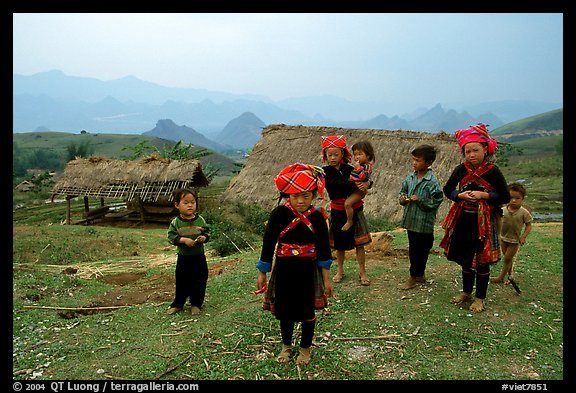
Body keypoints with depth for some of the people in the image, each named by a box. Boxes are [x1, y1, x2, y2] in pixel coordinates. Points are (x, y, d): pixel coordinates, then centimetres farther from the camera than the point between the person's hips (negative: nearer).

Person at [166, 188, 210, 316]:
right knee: (182, 282, 11)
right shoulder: (175, 222, -9)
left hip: (199, 257, 1)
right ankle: (177, 304, 29)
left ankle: (196, 304, 25)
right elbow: (171, 236, -12)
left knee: (199, 281, 8)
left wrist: (204, 237, -19)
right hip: (183, 258, -1)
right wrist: (184, 240, -25)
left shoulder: (200, 220, -4)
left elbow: (207, 232, 3)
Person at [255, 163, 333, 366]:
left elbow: (324, 248, -3)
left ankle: (305, 348, 35)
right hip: (283, 269, 0)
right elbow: (268, 243, -5)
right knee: (284, 310, 13)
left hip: (308, 270, 0)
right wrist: (262, 274, -1)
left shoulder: (317, 216, -9)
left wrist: (326, 278, -2)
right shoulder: (279, 214, -12)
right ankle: (286, 346, 38)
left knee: (308, 312, 11)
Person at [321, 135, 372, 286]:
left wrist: (366, 183, -29)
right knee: (339, 243, 12)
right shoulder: (325, 171, -7)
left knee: (359, 243, 4)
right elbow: (336, 184, -24)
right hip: (338, 211, 0)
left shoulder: (350, 169, -2)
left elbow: (365, 179, -6)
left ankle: (362, 272, 18)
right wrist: (354, 185, -33)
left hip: (355, 210, 1)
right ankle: (340, 271, 31)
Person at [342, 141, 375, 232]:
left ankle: (349, 221, -9)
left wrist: (358, 168, -32)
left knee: (347, 203, -25)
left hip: (359, 189, -11)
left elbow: (364, 177, -31)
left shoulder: (367, 166, -14)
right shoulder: (359, 165, 14)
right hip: (353, 189, 11)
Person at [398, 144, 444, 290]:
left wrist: (420, 200, -22)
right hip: (411, 220, 7)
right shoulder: (410, 178, 4)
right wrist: (403, 198, -4)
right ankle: (420, 275, 34)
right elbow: (403, 191, 17)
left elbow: (436, 201, -15)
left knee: (419, 250, 5)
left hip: (424, 223, -7)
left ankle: (414, 277, 19)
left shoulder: (432, 182, -15)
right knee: (414, 249, 17)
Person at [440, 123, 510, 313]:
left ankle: (480, 297, 23)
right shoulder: (461, 170, -2)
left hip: (484, 221, -3)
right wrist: (460, 195, -11)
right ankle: (466, 291, 34)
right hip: (463, 219, 4)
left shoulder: (492, 171, -12)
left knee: (481, 260, 6)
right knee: (465, 258, 15)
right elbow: (447, 189, 8)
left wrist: (484, 195, -19)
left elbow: (505, 197, -7)